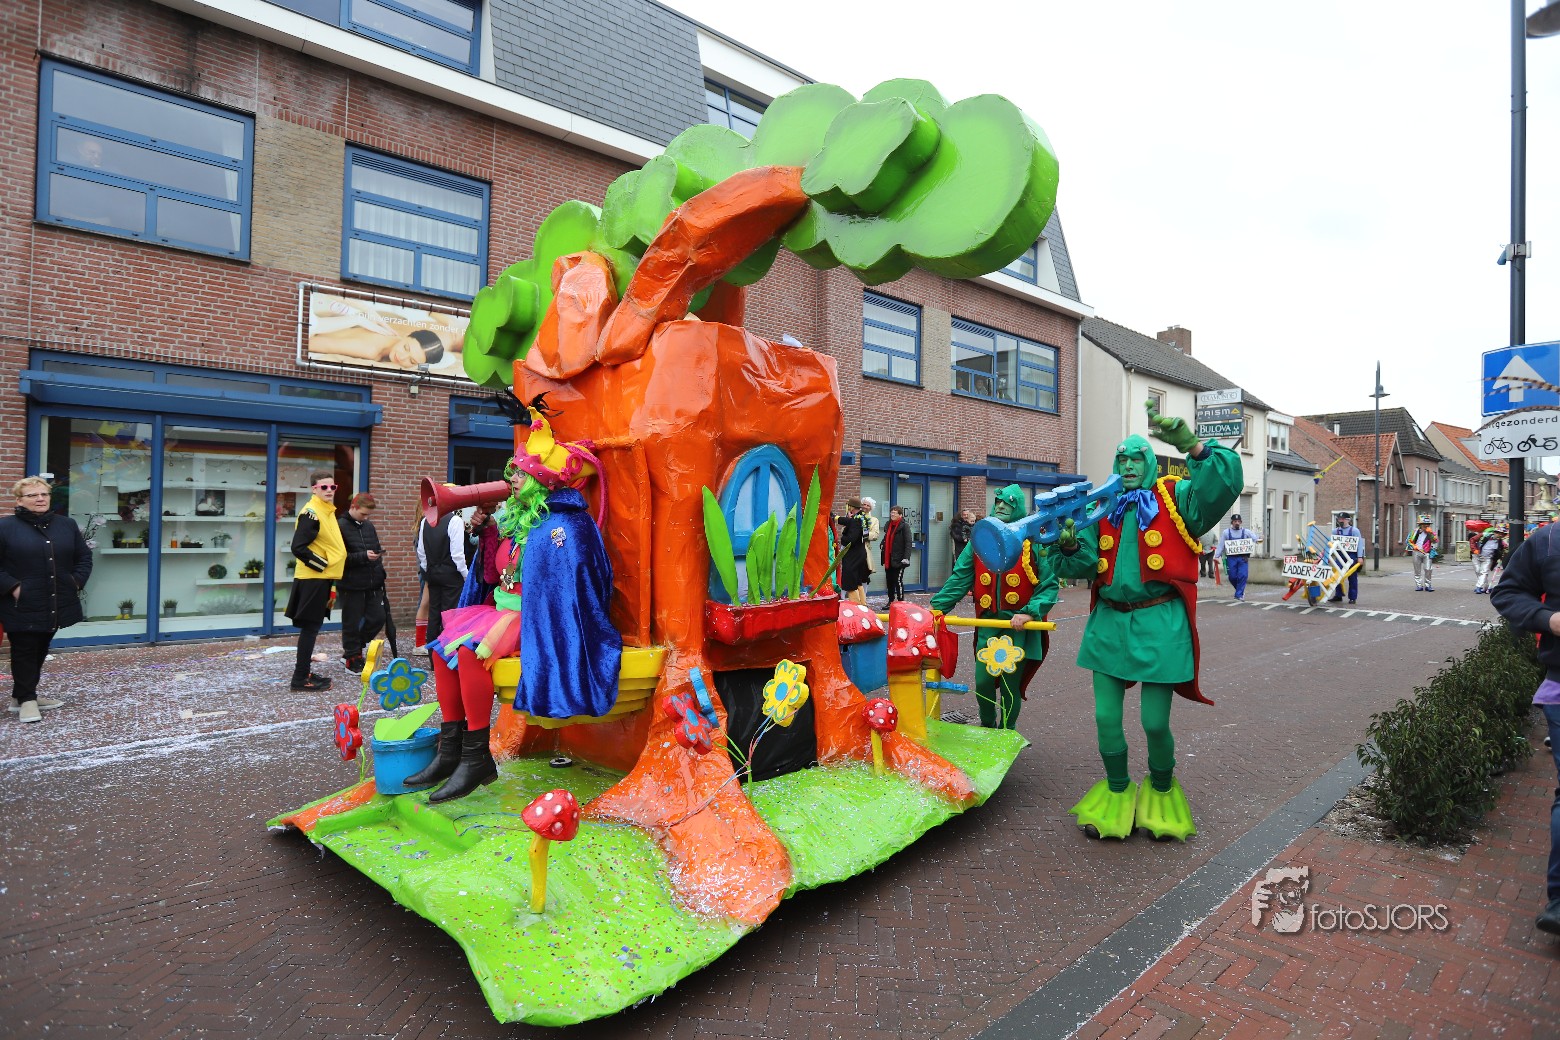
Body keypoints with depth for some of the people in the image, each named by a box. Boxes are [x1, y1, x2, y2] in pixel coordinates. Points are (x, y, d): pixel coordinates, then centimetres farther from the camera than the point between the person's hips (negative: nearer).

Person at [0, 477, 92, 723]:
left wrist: (77, 582, 1)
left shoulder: (67, 525, 7)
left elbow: (84, 557, 14)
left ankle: (24, 694, 28)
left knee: (41, 650, 14)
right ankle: (26, 699, 12)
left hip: (56, 604, 5)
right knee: (24, 651, 3)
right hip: (22, 606, -5)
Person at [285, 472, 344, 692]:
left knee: (312, 627, 15)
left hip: (321, 578, 9)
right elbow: (298, 547, -22)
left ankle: (304, 671, 24)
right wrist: (322, 564, -14)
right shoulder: (311, 513, -16)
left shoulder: (328, 511, 13)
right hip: (312, 579, -9)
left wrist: (331, 567, 13)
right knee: (310, 627, -4)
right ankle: (300, 678, 1)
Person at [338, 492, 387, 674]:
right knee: (352, 623, 5)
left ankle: (351, 650, 26)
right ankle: (353, 658, 19)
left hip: (373, 584, 7)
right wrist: (363, 556, -22)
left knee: (377, 618, 8)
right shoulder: (341, 527, -10)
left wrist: (378, 558, 10)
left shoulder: (369, 525, 12)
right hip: (351, 585, -6)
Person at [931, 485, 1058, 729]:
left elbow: (1050, 585, -8)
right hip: (988, 625, 3)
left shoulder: (1033, 542, -5)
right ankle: (987, 729, 32)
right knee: (983, 683, 4)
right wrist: (937, 607, -5)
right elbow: (959, 580, 4)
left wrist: (1029, 612, -21)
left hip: (1020, 627, -3)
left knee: (1010, 686, 5)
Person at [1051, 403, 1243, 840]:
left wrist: (1192, 446, -28)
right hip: (1109, 622, 3)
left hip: (1158, 623, -3)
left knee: (1155, 721, 2)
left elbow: (1227, 483, -16)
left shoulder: (1176, 499, 2)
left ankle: (1162, 792, 31)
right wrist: (1070, 545, -17)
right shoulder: (1103, 508, 11)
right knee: (1106, 716, 7)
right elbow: (1084, 566, 4)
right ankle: (1117, 792, 29)